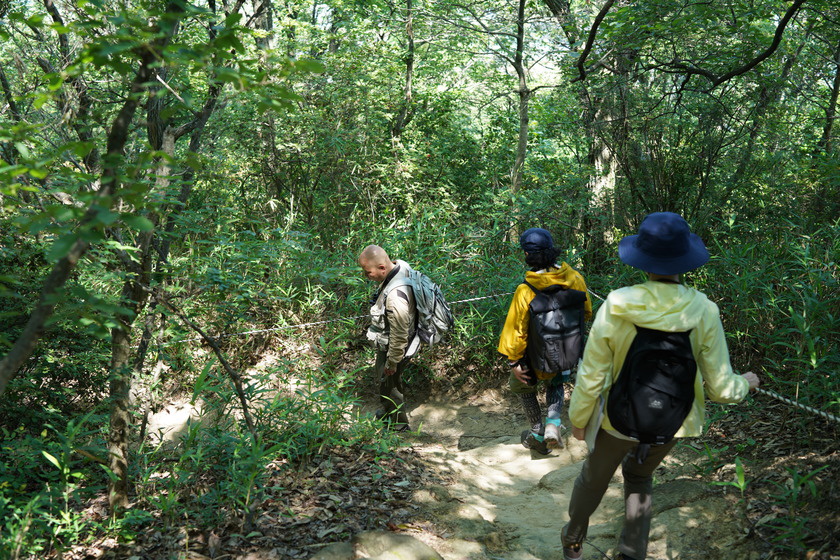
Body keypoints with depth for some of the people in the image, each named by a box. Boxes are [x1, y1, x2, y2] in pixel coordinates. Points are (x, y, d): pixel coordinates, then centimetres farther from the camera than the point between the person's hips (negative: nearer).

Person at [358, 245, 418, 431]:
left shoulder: (395, 297, -42)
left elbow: (399, 336, -31)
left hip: (393, 349, -9)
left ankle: (399, 425, 40)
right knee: (380, 373, 30)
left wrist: (392, 363, -16)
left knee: (389, 384, 15)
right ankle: (387, 409, 56)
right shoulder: (401, 265, -14)